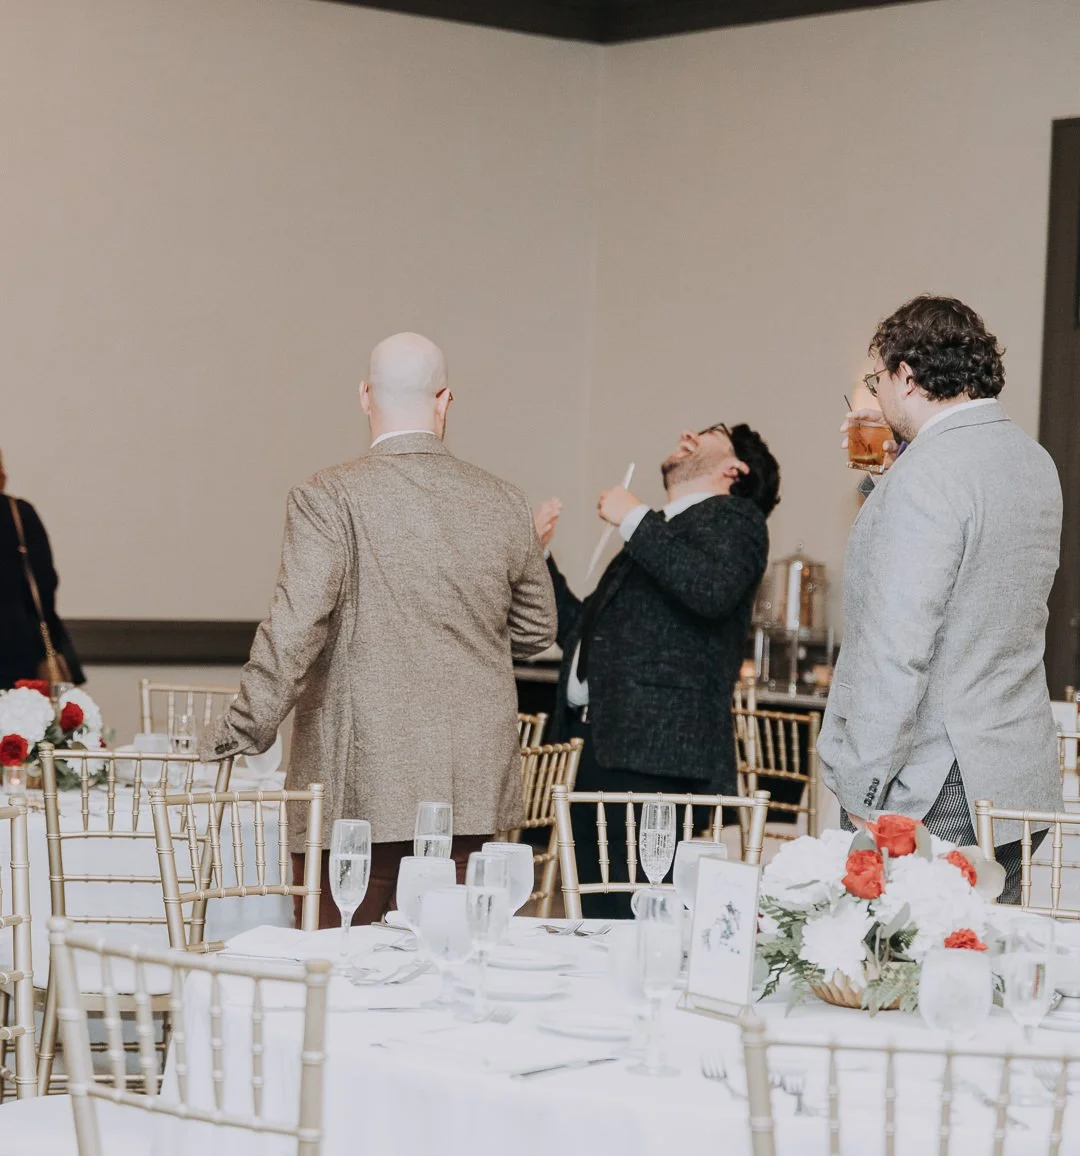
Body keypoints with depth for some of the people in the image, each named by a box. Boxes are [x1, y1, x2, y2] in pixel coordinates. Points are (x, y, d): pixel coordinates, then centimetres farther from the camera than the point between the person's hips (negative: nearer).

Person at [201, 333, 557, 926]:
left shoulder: (328, 499, -9)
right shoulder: (504, 504, 6)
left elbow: (295, 629, -17)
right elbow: (535, 631, 19)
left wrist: (241, 732, -10)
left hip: (356, 786, -5)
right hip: (468, 784, 5)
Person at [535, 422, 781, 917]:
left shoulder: (734, 518, 3)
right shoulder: (654, 537, 28)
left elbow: (713, 590, -20)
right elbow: (579, 631, 34)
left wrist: (635, 521, -10)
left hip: (656, 753, -9)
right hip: (605, 748, 9)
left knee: (637, 915, -14)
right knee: (599, 918, 7)